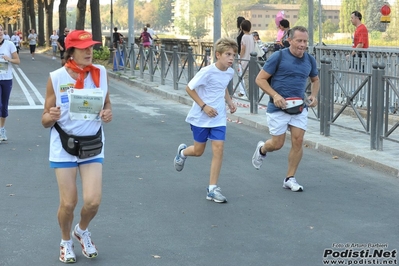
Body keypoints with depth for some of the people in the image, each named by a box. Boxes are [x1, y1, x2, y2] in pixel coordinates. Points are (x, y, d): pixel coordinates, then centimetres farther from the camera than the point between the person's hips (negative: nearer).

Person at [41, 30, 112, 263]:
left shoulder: (101, 73, -4)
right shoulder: (56, 78, -11)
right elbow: (45, 121, -4)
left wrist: (108, 113, -11)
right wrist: (51, 116, -28)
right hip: (64, 147, -2)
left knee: (93, 201, -5)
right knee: (68, 203, 1)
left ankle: (82, 231, 29)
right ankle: (66, 242, 31)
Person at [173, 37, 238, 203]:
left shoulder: (230, 72, -2)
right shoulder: (207, 72, -21)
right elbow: (189, 89, -14)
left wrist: (229, 101, 4)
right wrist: (204, 106, -20)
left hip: (218, 118, 4)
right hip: (200, 118, -4)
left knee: (218, 149, -7)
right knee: (198, 151, 9)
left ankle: (212, 189, 0)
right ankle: (182, 152, 47)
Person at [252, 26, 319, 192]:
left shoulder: (310, 60, 5)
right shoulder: (278, 57, -10)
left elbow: (315, 80, 22)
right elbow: (260, 79, -8)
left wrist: (314, 95, 2)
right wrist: (275, 95, -21)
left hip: (299, 107, 4)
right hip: (278, 108, -4)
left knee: (298, 141, -4)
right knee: (277, 144, 1)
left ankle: (290, 178, 9)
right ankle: (262, 149, 38)